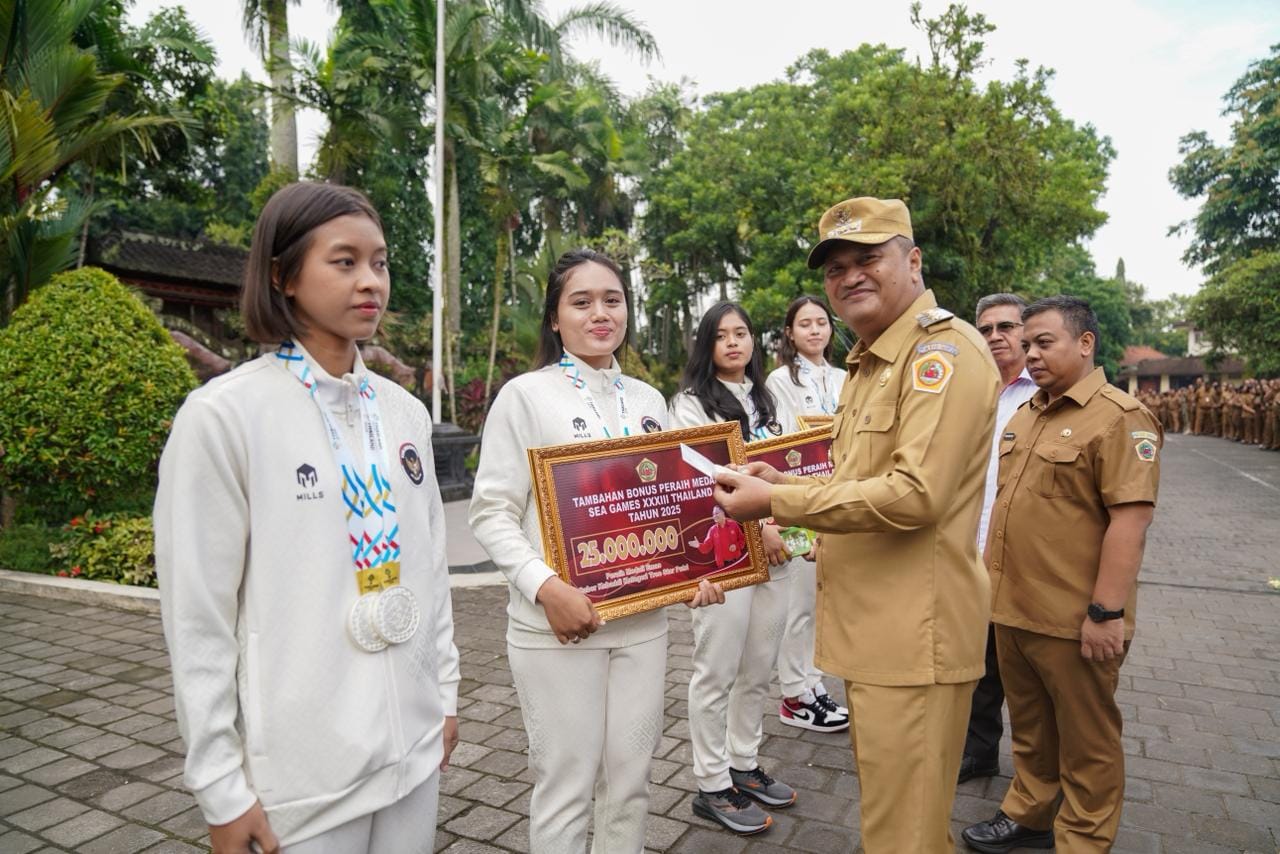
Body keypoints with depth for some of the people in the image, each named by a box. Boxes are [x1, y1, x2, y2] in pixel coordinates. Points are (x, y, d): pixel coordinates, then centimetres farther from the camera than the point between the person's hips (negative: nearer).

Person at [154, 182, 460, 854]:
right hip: (301, 771, -5)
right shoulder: (224, 414, -13)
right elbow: (196, 615, -11)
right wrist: (219, 786, -9)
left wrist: (445, 691, 12)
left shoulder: (404, 412, 3)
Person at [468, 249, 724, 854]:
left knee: (630, 780, 15)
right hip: (556, 627, -4)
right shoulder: (525, 395, -5)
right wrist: (546, 587, -21)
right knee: (565, 786, 8)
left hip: (643, 619, 5)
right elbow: (492, 514, -8)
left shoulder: (649, 400, 10)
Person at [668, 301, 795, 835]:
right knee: (717, 672, 1)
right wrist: (757, 526, -14)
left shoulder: (770, 403, 17)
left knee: (758, 669, 14)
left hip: (774, 553, 7)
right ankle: (712, 786, 15)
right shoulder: (690, 404, -3)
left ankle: (744, 766, 31)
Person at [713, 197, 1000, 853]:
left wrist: (776, 502, -20)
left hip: (912, 638, -10)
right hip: (874, 631, 10)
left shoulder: (944, 349, -15)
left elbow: (915, 494, -25)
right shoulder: (868, 362, 17)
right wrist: (788, 484, 7)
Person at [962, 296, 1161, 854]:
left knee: (1086, 742, 12)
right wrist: (991, 576, 16)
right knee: (1030, 727, 22)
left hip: (1073, 620, -7)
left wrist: (1107, 612, -22)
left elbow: (1130, 520, -20)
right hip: (1012, 607, 7)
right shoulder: (1025, 414, 12)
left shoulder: (1119, 418, -14)